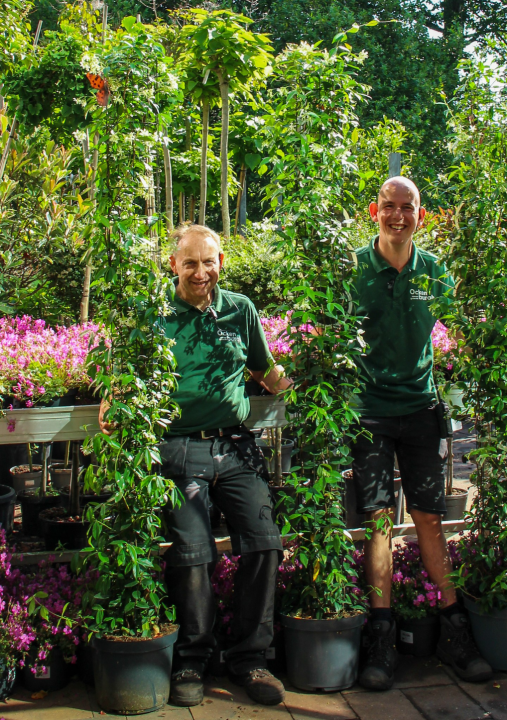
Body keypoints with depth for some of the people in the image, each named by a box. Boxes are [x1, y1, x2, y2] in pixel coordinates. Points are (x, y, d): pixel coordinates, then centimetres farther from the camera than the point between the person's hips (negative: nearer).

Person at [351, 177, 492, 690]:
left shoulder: (434, 272, 5)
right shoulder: (353, 267, -3)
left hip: (420, 405, 2)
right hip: (369, 409, -2)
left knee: (429, 517, 5)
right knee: (378, 517, -1)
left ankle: (453, 631, 14)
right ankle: (381, 636, 8)